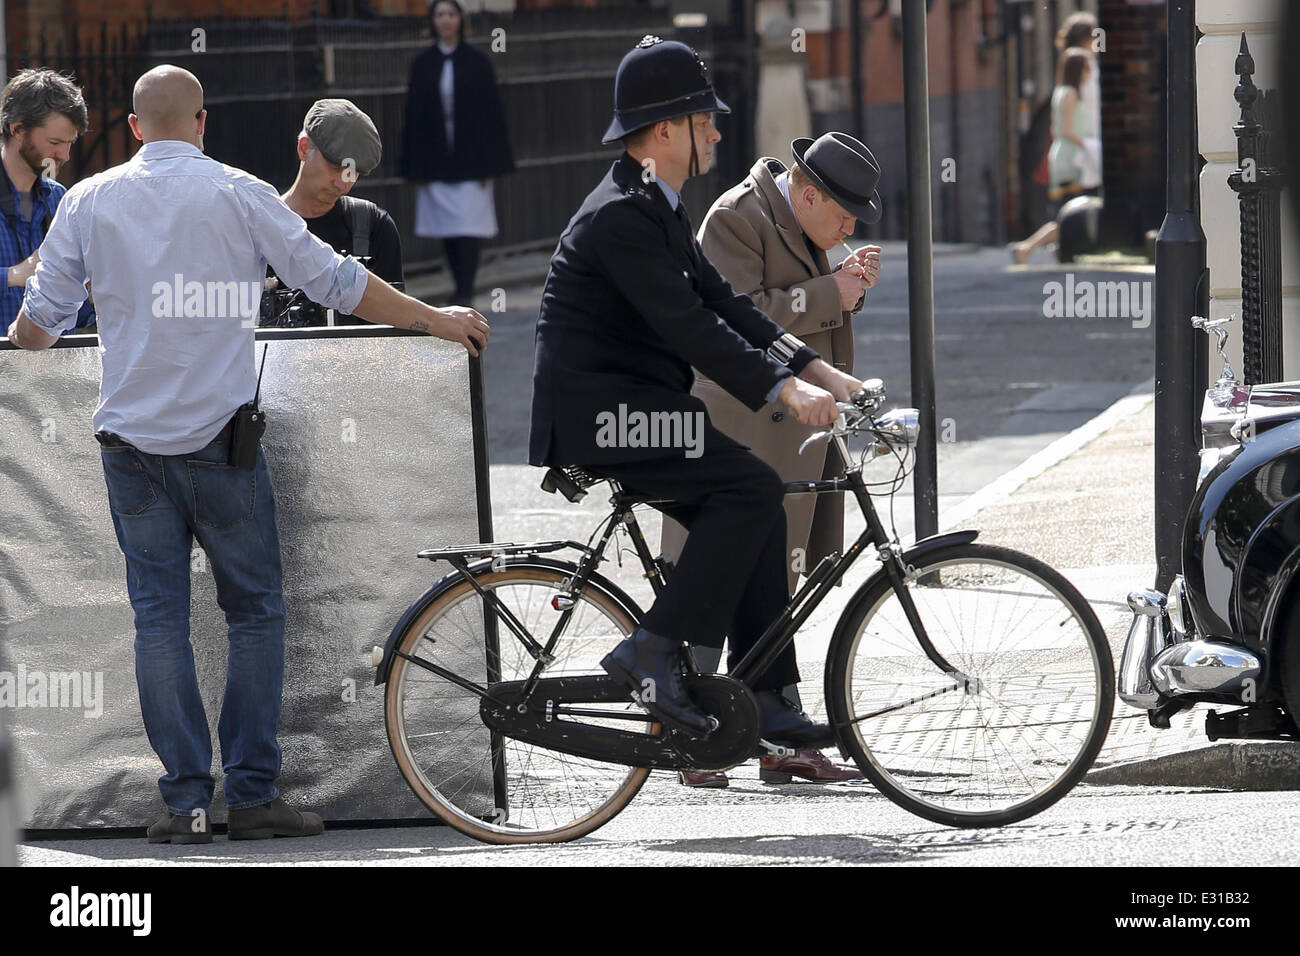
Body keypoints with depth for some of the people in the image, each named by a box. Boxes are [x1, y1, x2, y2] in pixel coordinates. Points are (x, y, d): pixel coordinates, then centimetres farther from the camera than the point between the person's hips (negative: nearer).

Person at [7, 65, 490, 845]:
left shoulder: (90, 201, 3)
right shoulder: (237, 195, -4)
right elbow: (335, 282, -2)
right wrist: (436, 320, 9)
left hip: (131, 441, 2)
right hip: (218, 435, -2)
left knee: (159, 617, 4)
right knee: (256, 611, 6)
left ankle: (186, 801, 1)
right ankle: (253, 794, 3)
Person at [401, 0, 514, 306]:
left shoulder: (476, 62, 0)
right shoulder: (422, 64, 5)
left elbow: (491, 111, -1)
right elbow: (414, 115, 5)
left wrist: (489, 163, -6)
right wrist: (417, 167, 0)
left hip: (470, 159, -3)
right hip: (436, 160, 3)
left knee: (468, 227, -9)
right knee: (447, 230, 6)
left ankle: (466, 292, -11)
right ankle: (462, 289, 16)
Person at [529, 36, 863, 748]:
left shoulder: (658, 208, 16)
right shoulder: (620, 215, -17)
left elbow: (721, 302, 14)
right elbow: (687, 326, -24)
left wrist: (817, 370, 5)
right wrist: (783, 389, -28)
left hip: (633, 408, 10)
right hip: (594, 415, -10)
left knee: (757, 505, 3)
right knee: (751, 488, -20)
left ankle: (764, 702, 3)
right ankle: (654, 650, -17)